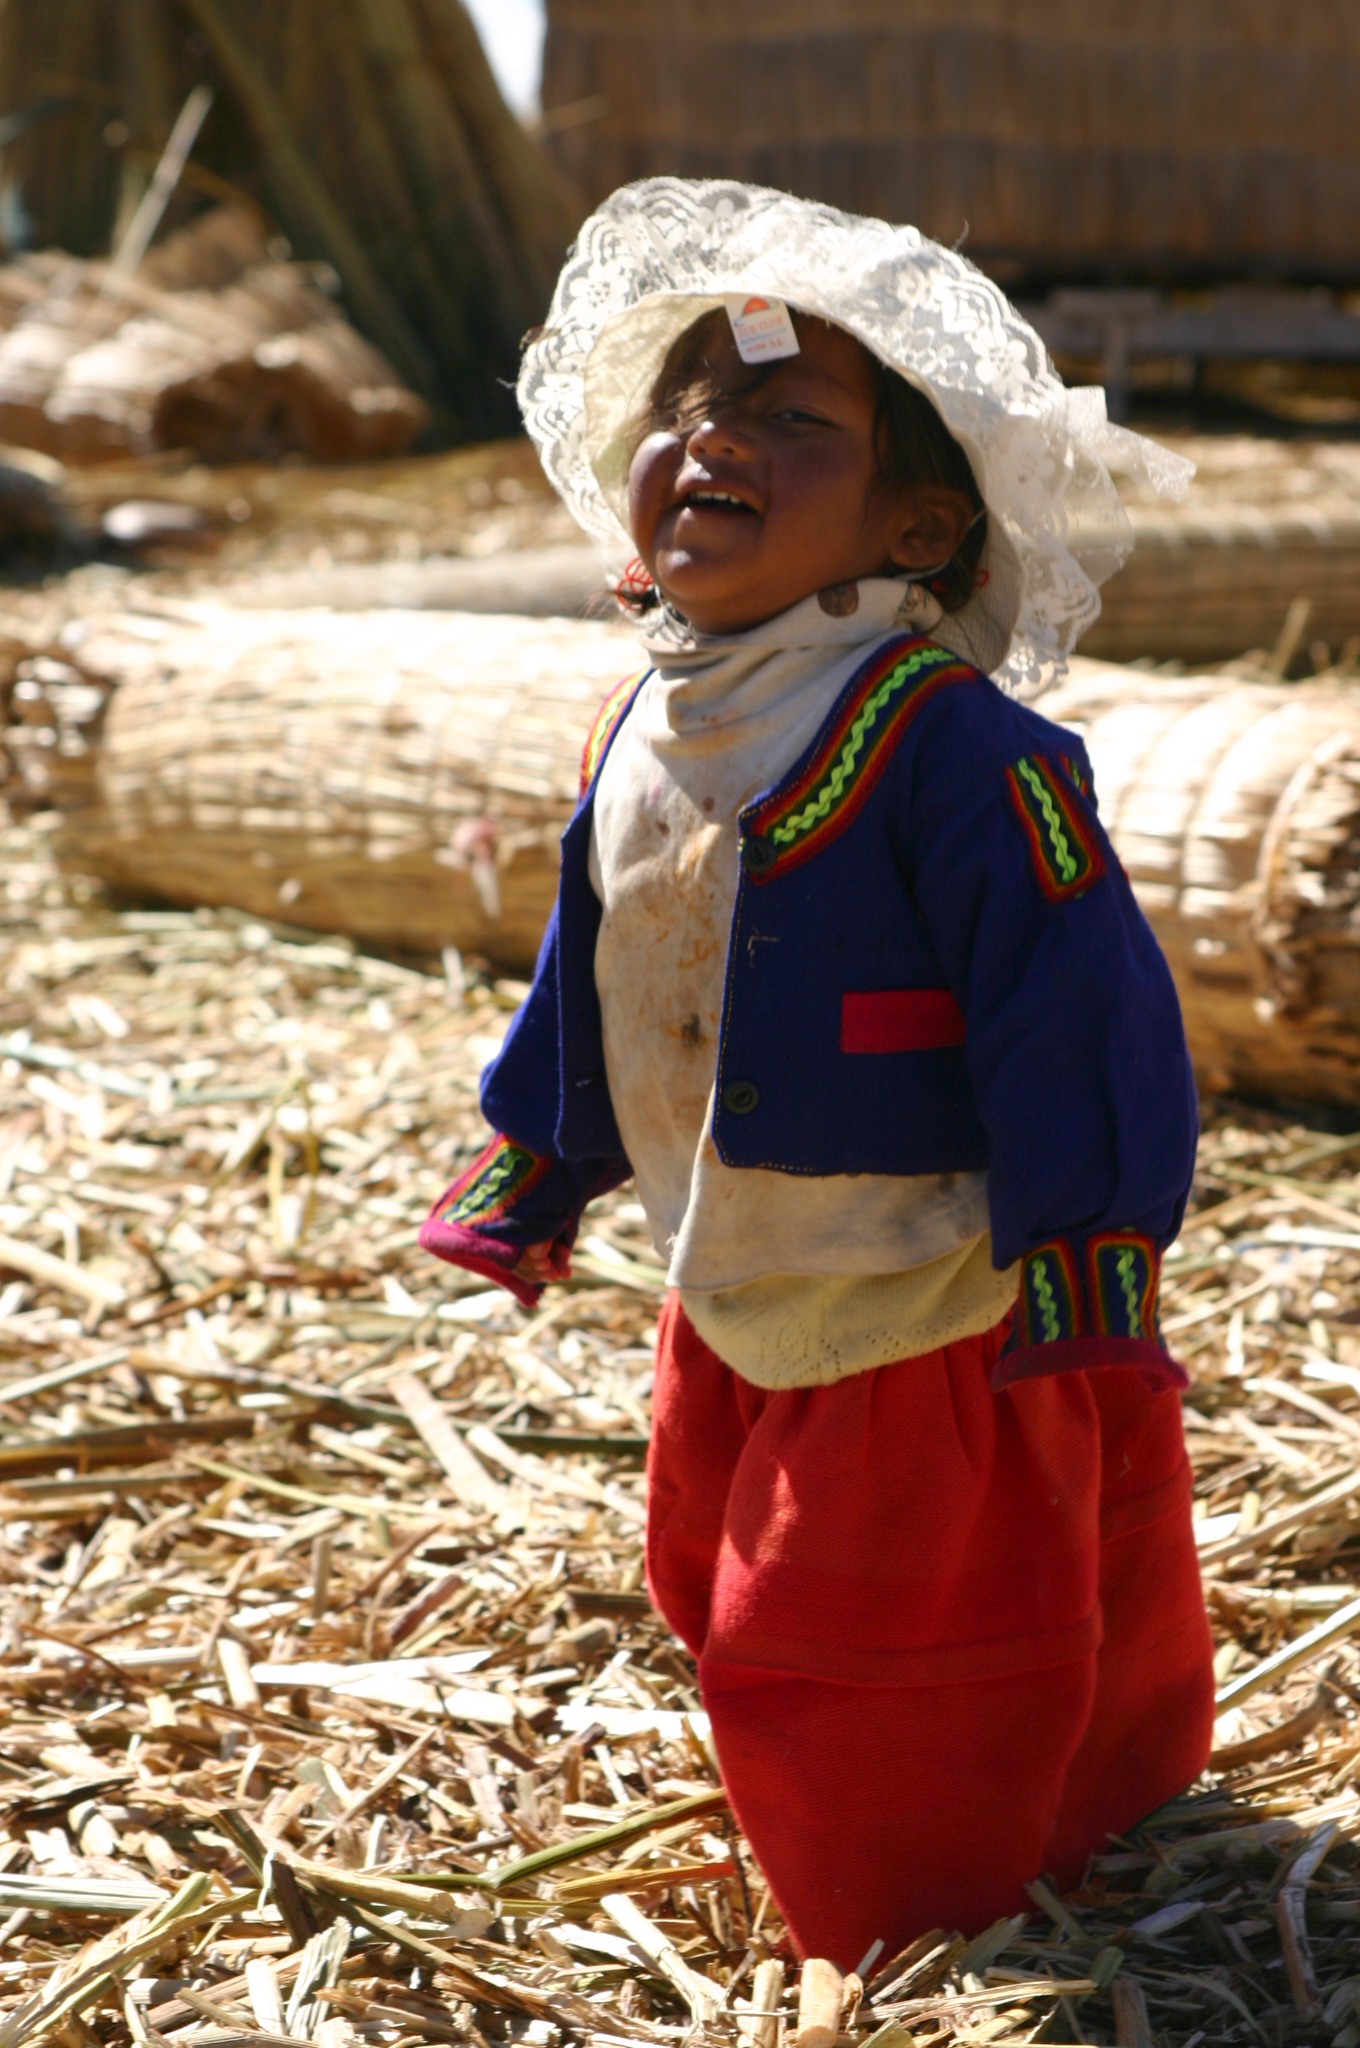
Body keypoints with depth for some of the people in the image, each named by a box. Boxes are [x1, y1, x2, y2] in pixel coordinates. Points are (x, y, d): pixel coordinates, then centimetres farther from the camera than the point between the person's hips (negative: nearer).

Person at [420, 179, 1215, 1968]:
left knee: (922, 1653, 8)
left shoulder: (942, 734, -24)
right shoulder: (641, 733, 2)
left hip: (945, 1330, -8)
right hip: (740, 1316, 8)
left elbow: (1070, 1002, -23)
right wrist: (529, 1177, 22)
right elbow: (589, 986, 16)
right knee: (738, 1606, 24)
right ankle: (848, 1885, 49)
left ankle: (947, 1917, 33)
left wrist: (1085, 1249, -21)